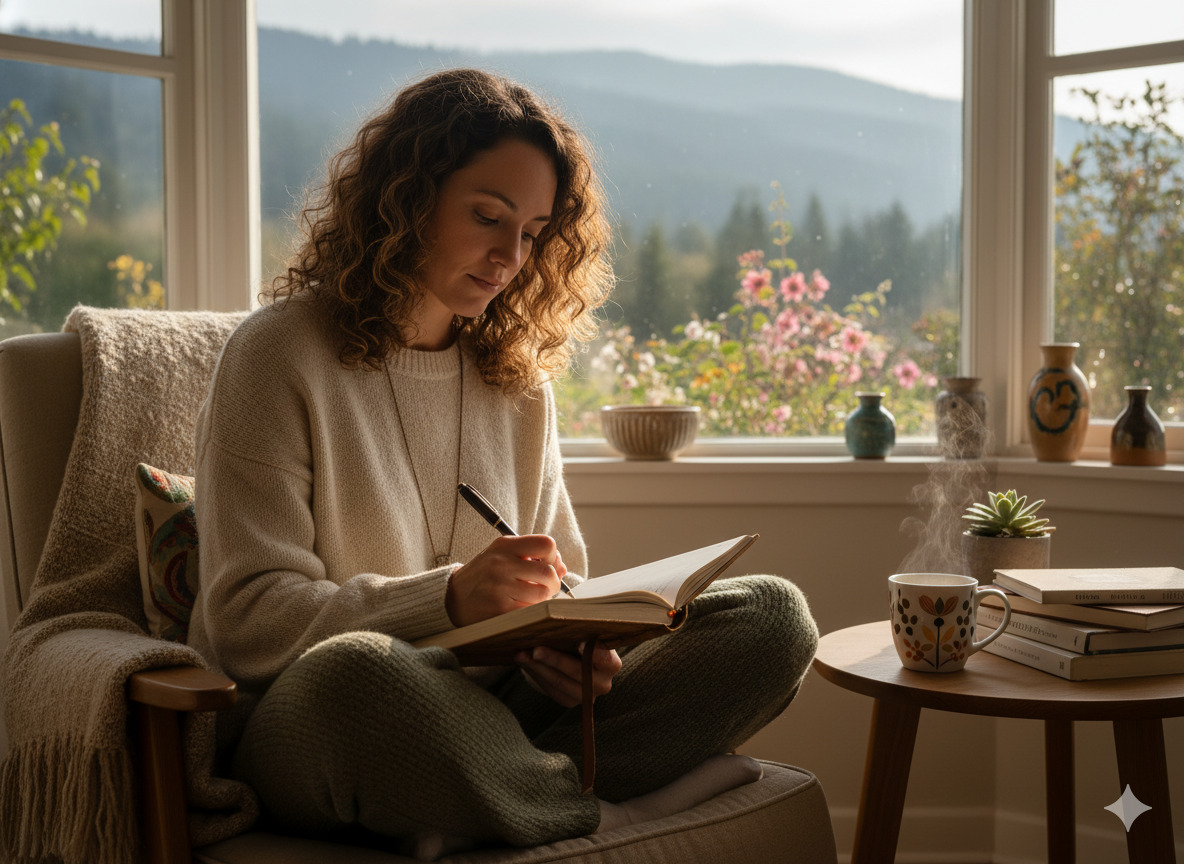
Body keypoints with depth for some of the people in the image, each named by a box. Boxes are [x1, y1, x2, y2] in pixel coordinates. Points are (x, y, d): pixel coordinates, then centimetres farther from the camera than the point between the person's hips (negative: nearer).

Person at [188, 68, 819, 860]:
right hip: (299, 725, -5)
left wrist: (567, 642, -10)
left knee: (774, 616, -11)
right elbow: (246, 622, -11)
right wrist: (449, 598, -25)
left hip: (484, 709, 5)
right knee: (355, 671, -42)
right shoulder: (279, 355, -4)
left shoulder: (521, 379, 13)